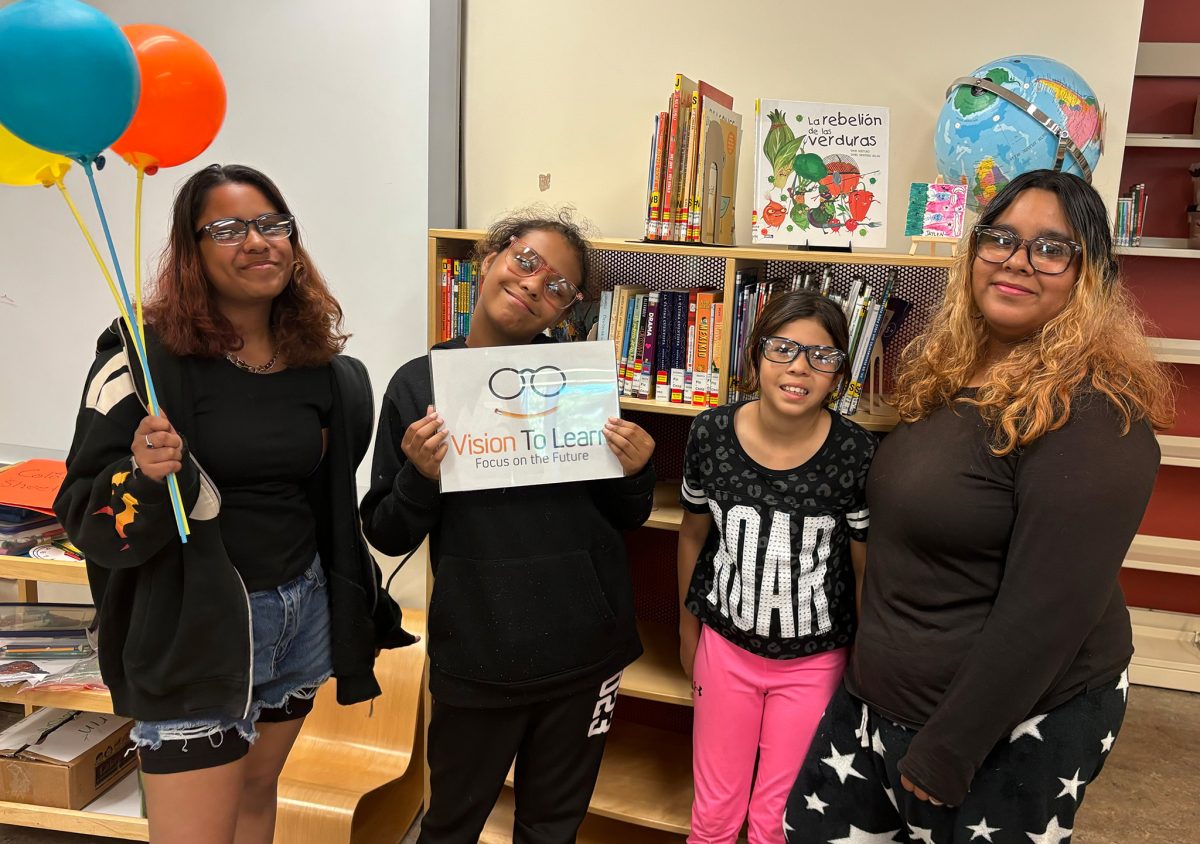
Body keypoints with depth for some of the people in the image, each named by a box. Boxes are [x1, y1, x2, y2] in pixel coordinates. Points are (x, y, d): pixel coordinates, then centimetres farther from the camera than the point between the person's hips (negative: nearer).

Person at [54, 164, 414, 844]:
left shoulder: (324, 366, 2)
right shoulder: (148, 357, -13)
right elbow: (85, 517, -11)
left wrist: (356, 615, 17)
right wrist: (144, 476, -32)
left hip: (303, 611, 5)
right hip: (194, 628, -5)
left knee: (257, 789, 21)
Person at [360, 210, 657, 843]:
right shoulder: (418, 383, -4)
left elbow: (625, 518, 4)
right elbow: (387, 534, -1)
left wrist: (635, 473, -15)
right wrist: (420, 476, -19)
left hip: (584, 650, 1)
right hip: (475, 655, 0)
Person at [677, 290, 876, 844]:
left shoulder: (857, 456, -18)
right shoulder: (711, 434, -11)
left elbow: (868, 569, -6)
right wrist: (687, 627, 14)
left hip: (813, 660, -2)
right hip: (726, 644, 2)